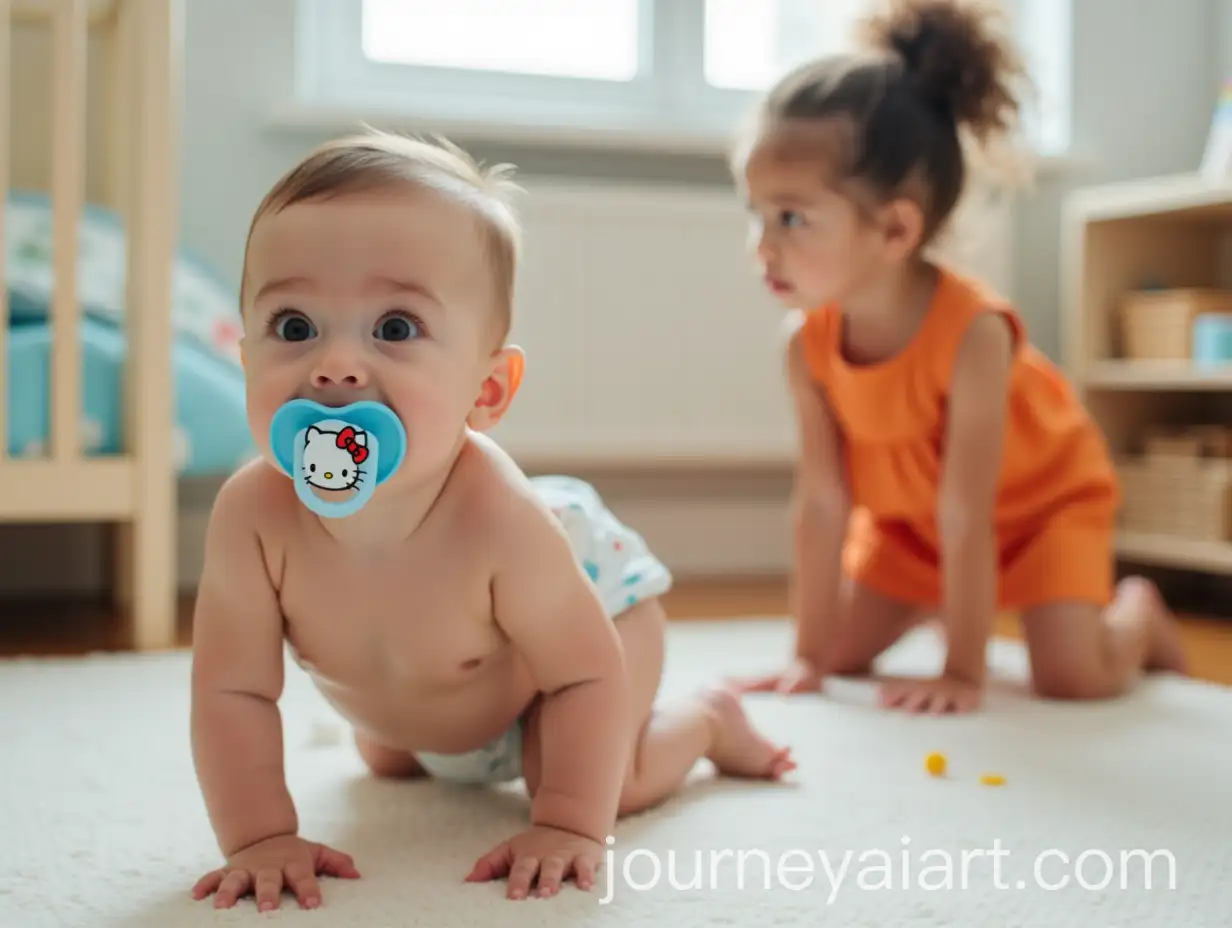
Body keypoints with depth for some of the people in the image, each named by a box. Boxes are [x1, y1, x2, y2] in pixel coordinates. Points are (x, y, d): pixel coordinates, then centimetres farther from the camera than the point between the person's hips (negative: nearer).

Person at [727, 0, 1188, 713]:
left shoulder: (972, 331, -40)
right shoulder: (808, 343, -25)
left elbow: (967, 515, -36)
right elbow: (820, 503, -21)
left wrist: (963, 675, -30)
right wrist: (810, 657, -19)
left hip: (1044, 498, -4)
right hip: (910, 513, 5)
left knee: (1074, 679, -17)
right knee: (844, 655, 3)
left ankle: (1137, 614, 19)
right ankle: (943, 605, 34)